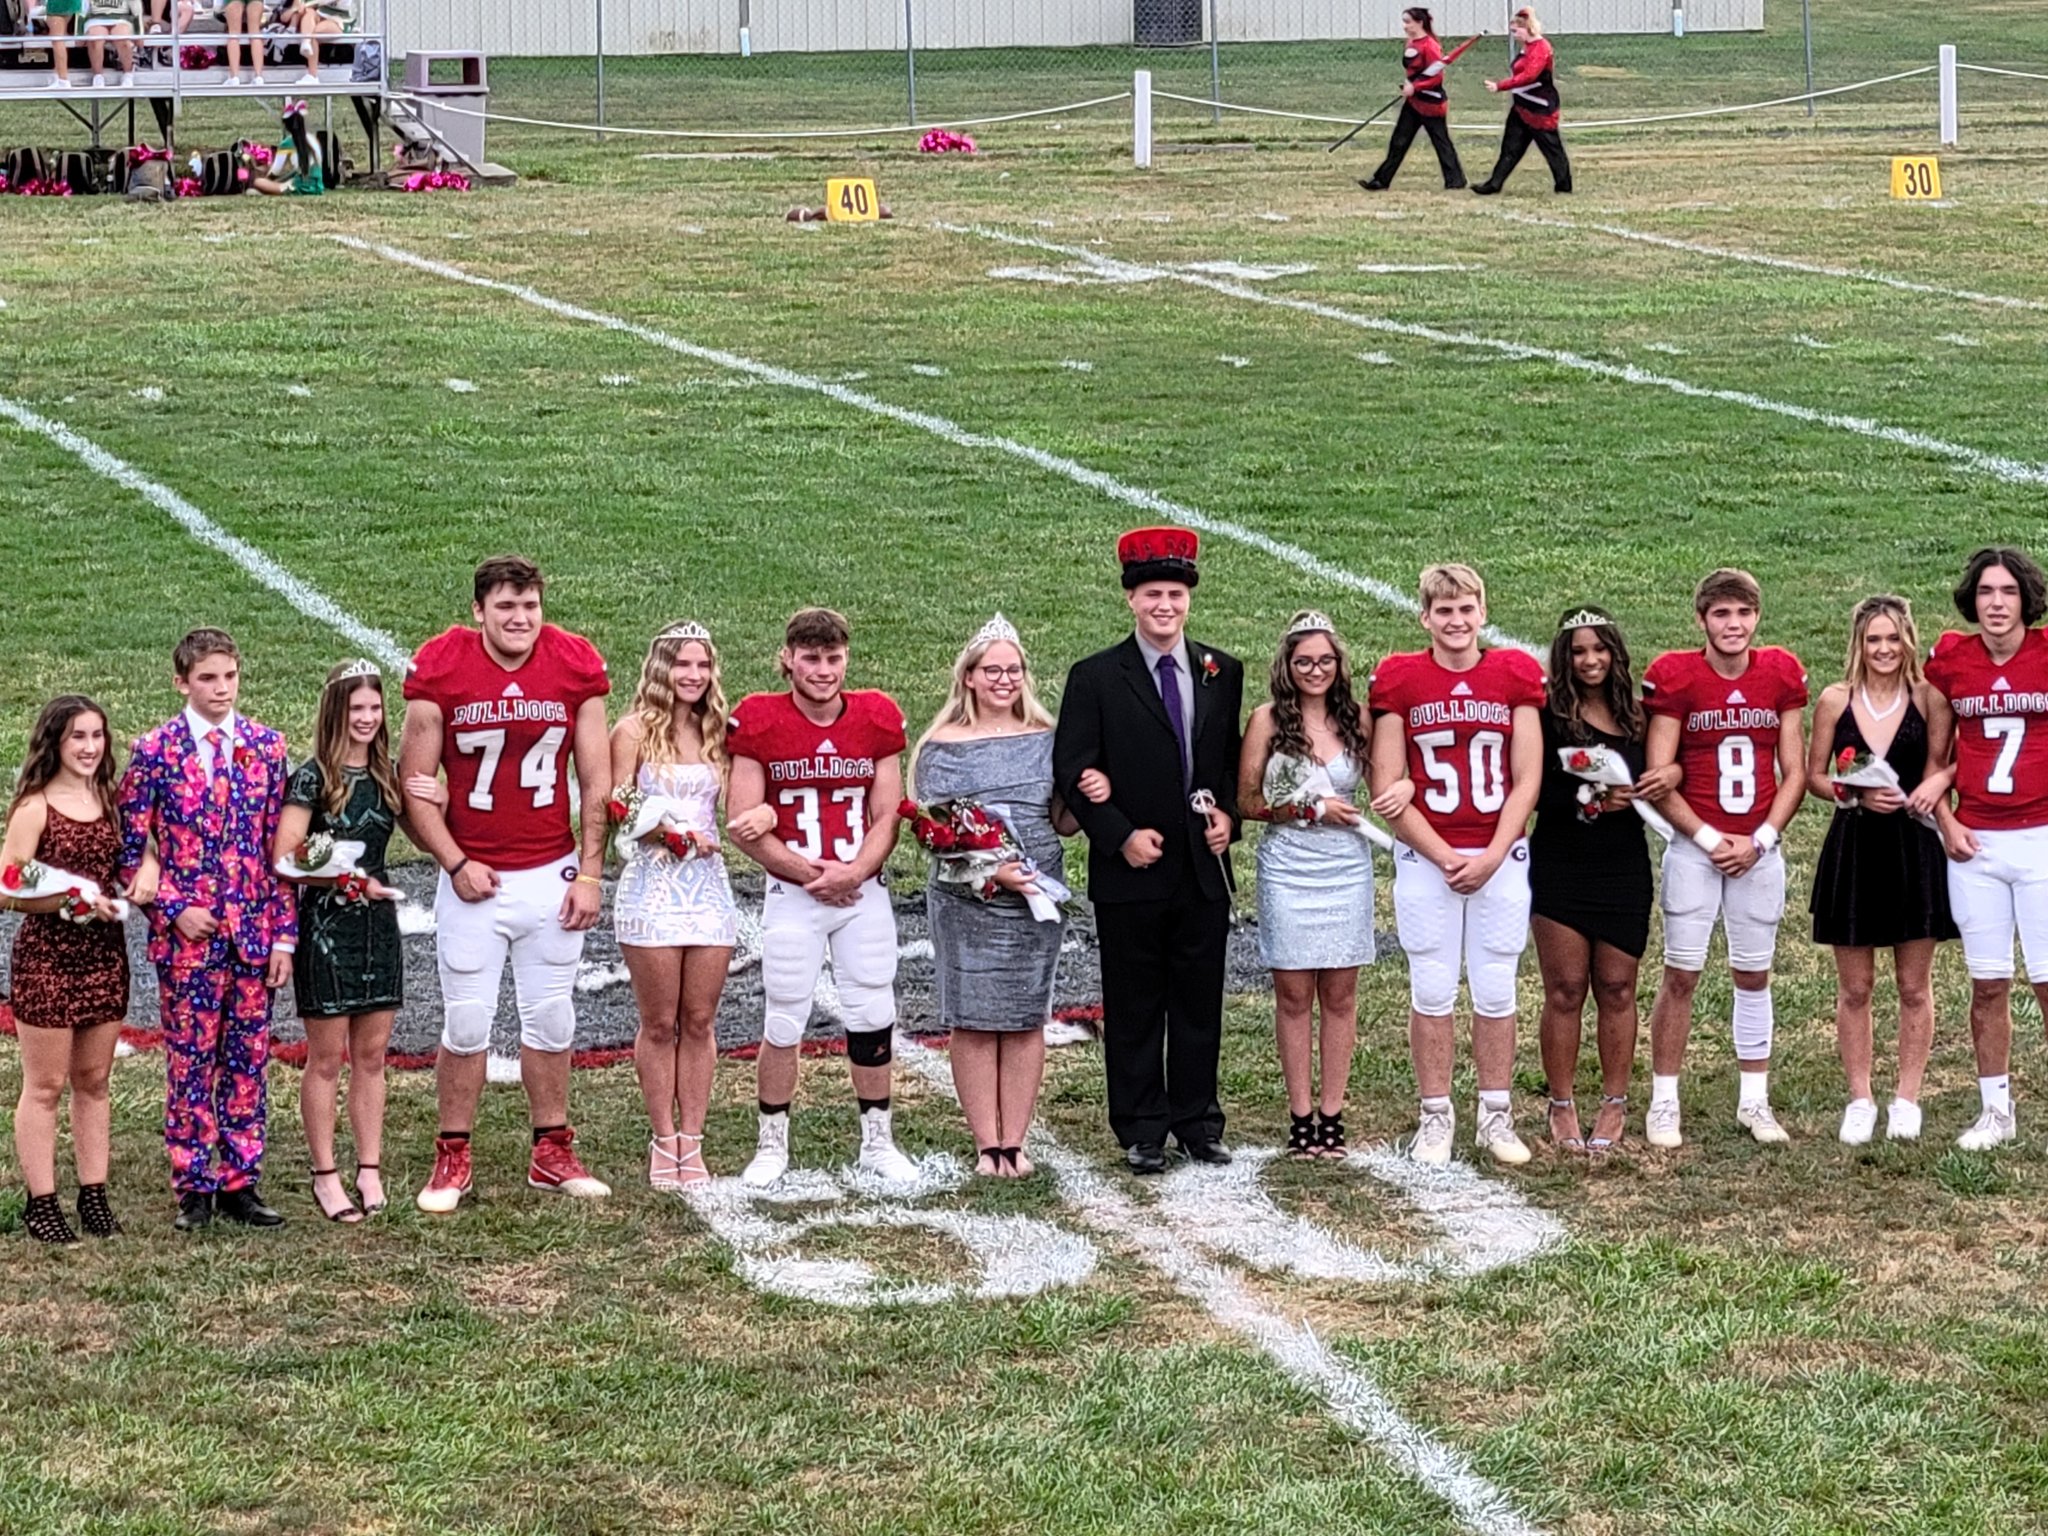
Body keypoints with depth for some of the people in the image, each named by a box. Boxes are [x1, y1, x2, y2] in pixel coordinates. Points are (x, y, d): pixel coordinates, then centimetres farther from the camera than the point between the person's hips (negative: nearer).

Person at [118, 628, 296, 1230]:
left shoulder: (266, 746, 4)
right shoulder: (155, 751, -4)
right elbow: (130, 848, -1)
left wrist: (284, 933, 3)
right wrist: (174, 909, -11)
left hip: (254, 934, 3)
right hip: (187, 936, -3)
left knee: (248, 1062, 7)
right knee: (190, 1063, 2)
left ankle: (239, 1183, 15)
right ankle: (193, 1188, 11)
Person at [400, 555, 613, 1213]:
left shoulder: (576, 666, -3)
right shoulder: (440, 670, -9)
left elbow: (595, 781, 3)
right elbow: (415, 785, -4)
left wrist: (590, 874, -1)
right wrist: (456, 864, -11)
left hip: (552, 875, 2)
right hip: (473, 880, -2)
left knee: (551, 1021, 10)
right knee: (466, 1025, 1)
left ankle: (552, 1153, 21)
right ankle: (452, 1159, 12)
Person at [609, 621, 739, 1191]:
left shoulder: (717, 733, 11)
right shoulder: (635, 730, -3)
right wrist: (673, 834, -21)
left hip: (708, 886, 4)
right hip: (652, 886, -4)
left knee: (700, 1021, 6)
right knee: (660, 1023, 2)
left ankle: (692, 1144, 12)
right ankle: (664, 1144, 11)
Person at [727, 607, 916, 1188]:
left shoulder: (877, 720, 1)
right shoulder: (759, 723, -7)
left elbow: (886, 816, 3)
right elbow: (746, 826, -8)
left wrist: (853, 872, -13)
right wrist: (810, 873, -13)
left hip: (863, 892, 2)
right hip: (791, 895, -2)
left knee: (874, 1018, 5)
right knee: (784, 1023, 1)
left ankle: (877, 1141, 19)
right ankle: (772, 1145, 16)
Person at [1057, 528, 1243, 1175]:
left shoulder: (1223, 673, 8)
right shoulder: (1095, 678, -4)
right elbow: (1071, 770, -6)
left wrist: (1228, 815, -2)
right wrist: (1121, 836, -15)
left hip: (1204, 871, 3)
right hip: (1130, 874, -3)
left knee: (1200, 1002, 9)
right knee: (1134, 1008, 4)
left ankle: (1197, 1121, 19)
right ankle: (1141, 1131, 11)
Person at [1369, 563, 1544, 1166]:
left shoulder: (1516, 675, 2)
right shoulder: (1399, 680, -2)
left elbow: (1526, 780, 0)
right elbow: (1387, 788, -4)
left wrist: (1490, 857, -9)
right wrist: (1444, 857, -10)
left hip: (1500, 859, 1)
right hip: (1425, 860, -1)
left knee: (1495, 990, 6)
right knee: (1432, 990, 3)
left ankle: (1495, 1116, 16)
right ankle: (1435, 1116, 13)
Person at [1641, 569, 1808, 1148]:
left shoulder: (1781, 675, 2)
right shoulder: (1676, 678, -7)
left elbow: (1794, 773, 4)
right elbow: (1658, 779, -7)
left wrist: (1760, 840, -7)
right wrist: (1711, 840, -11)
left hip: (1760, 848, 3)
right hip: (1694, 848, -3)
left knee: (1754, 974, 9)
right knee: (1680, 974, -2)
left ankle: (1754, 1101, 18)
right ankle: (1663, 1103, 4)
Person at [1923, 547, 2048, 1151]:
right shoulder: (1950, 662, 2)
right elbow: (1936, 755, 12)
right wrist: (1946, 821, 0)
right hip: (1975, 844, 3)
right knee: (1988, 983, 7)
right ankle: (1996, 1110, 17)